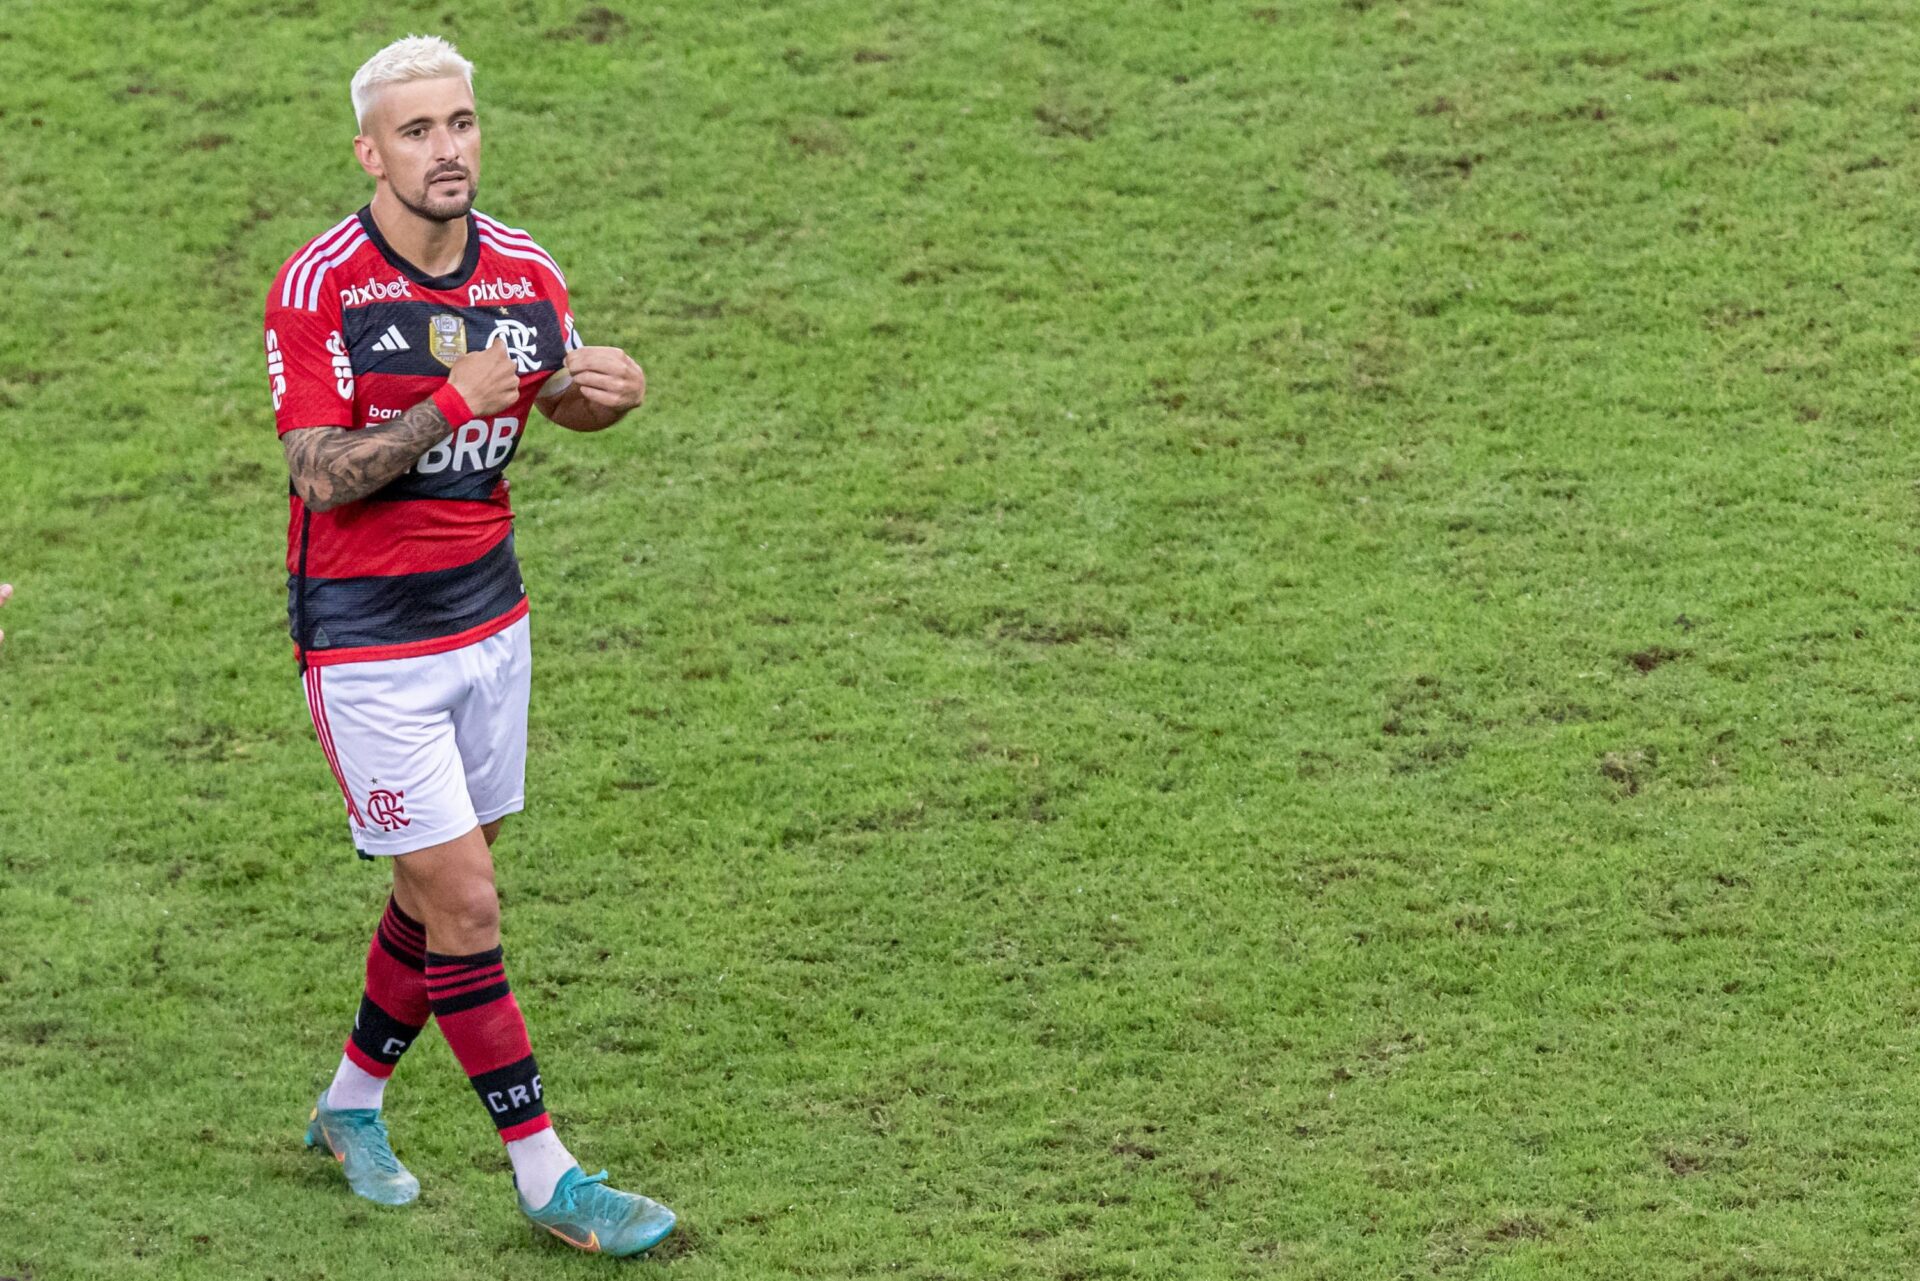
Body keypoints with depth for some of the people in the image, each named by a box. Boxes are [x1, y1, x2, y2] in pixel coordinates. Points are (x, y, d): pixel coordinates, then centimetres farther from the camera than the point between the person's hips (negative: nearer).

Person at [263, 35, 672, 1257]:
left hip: (488, 615, 6)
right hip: (367, 640, -6)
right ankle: (548, 1179, 0)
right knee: (466, 905, -7)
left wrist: (609, 392, -6)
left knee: (443, 889, 15)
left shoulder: (526, 270, -1)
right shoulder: (319, 286, -17)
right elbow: (322, 476, -20)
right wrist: (454, 403, -30)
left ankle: (352, 1102, 38)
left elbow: (559, 393, 17)